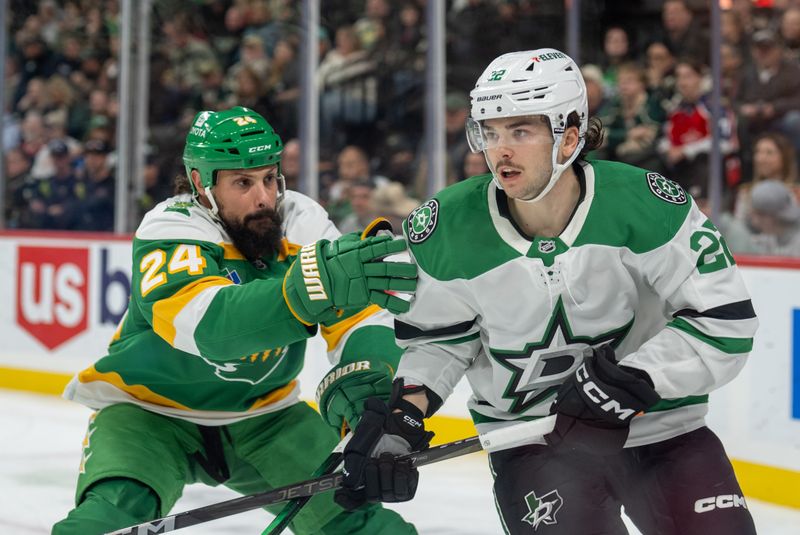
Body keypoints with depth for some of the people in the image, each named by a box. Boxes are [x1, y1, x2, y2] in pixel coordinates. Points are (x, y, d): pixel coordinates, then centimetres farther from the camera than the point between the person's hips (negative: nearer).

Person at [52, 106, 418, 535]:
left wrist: (366, 376, -39)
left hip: (260, 411, 4)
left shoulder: (301, 222, -12)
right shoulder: (169, 230, -25)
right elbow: (209, 323, -44)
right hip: (149, 409, -4)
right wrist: (312, 284, -60)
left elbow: (361, 312, -16)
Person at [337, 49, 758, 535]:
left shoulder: (645, 204, -20)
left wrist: (632, 380, -23)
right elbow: (436, 338, 2)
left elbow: (725, 322, -17)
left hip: (656, 419, 0)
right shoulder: (446, 230, -13)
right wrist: (403, 411, -14)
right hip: (529, 437, 0)